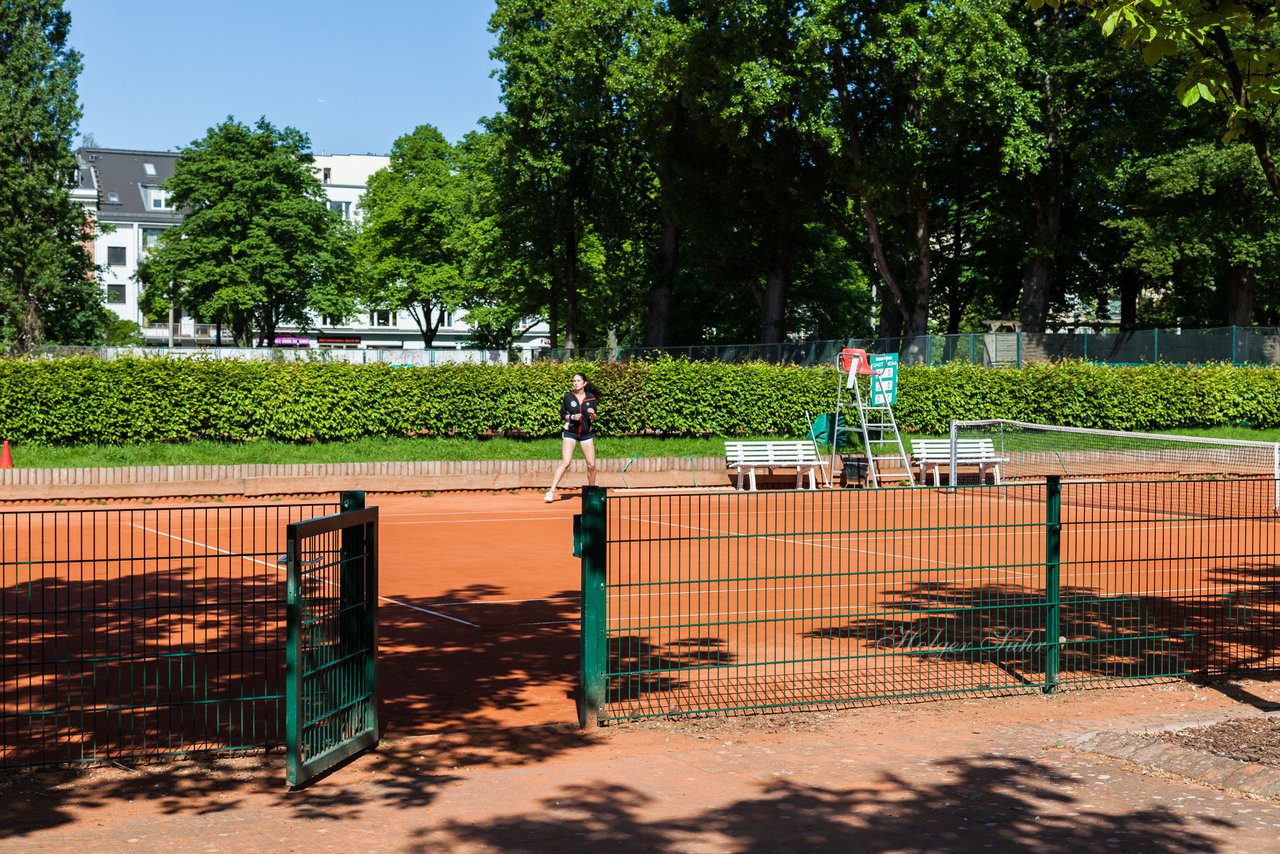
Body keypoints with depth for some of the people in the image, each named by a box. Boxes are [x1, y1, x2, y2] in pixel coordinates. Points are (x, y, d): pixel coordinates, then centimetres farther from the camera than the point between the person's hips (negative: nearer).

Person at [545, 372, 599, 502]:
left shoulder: (591, 398, 3)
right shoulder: (568, 397, -1)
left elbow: (594, 418, 8)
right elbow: (562, 415, 3)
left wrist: (592, 414, -14)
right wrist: (572, 417, -15)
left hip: (586, 433, 2)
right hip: (569, 432, -2)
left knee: (591, 464, 2)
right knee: (566, 462, -16)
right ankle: (551, 491, -16)